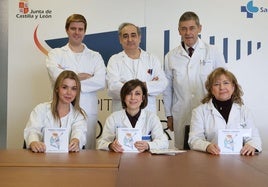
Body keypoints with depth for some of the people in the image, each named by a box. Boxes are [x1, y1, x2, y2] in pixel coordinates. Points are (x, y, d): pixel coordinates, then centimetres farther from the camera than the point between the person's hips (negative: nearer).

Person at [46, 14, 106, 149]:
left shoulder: (95, 57, 12)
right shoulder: (55, 54, 9)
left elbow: (102, 82, -5)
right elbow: (57, 76, -11)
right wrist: (84, 76, -3)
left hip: (88, 112, 1)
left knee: (88, 150, 4)